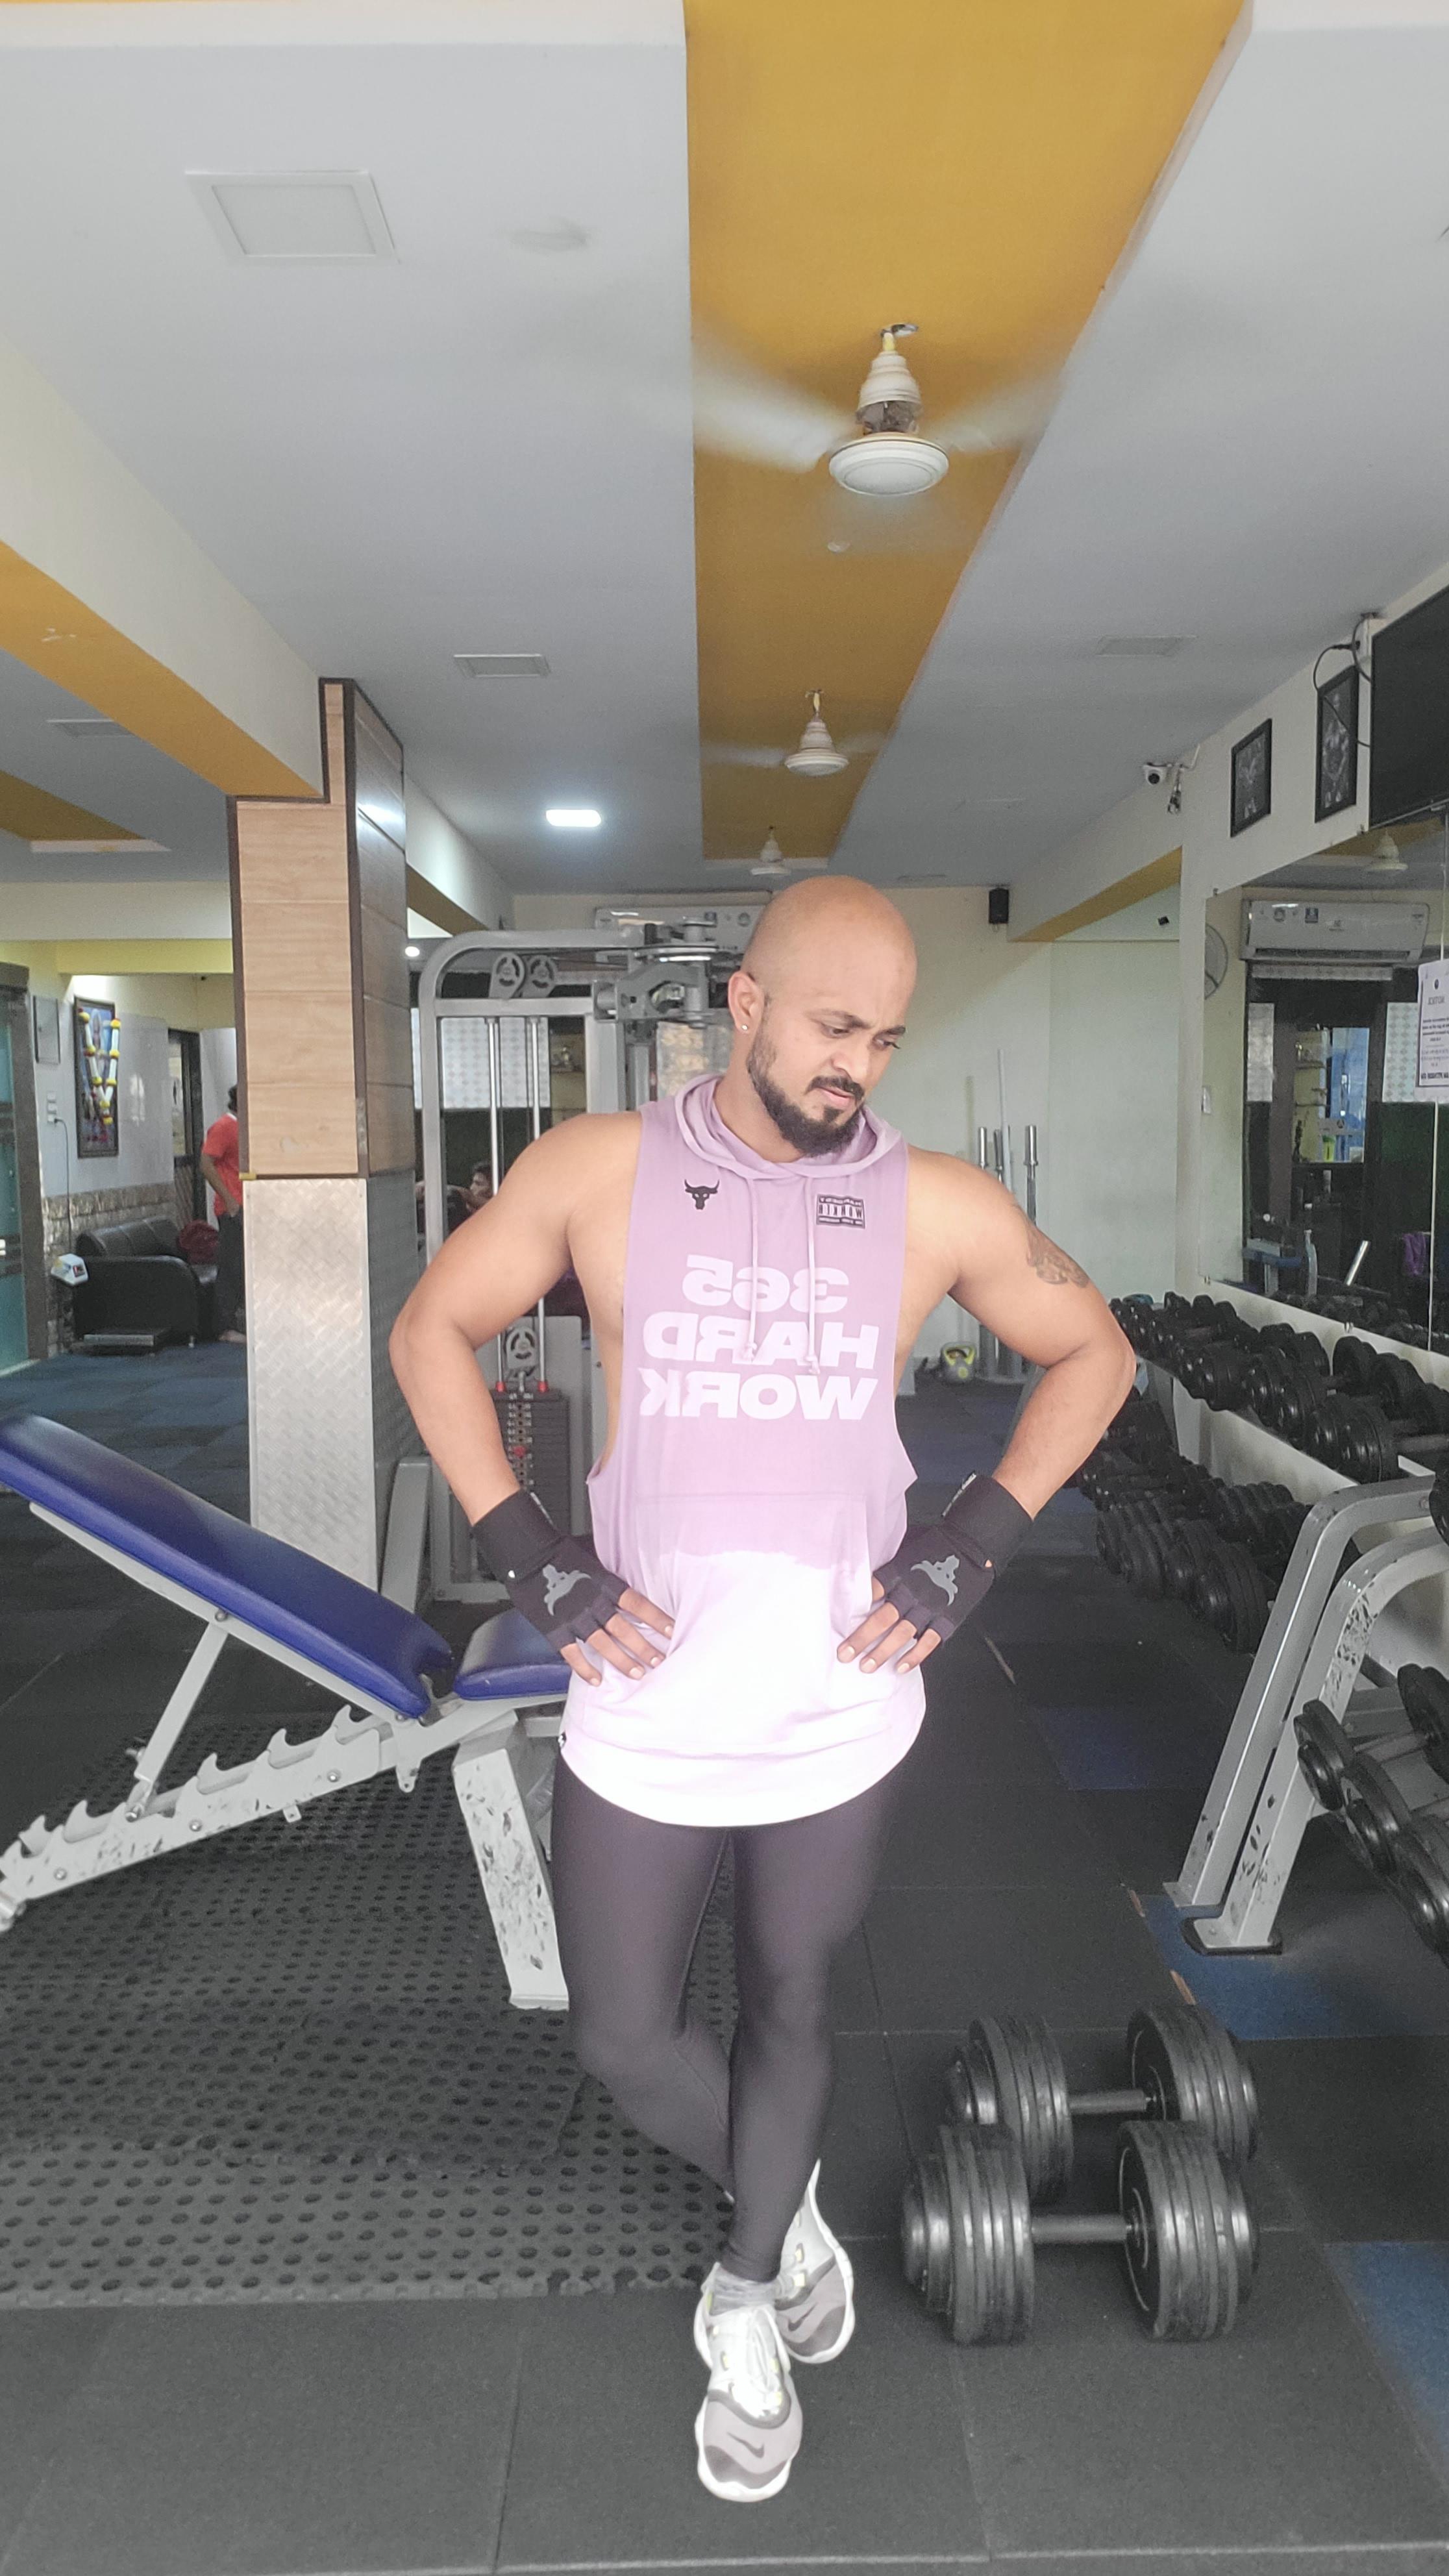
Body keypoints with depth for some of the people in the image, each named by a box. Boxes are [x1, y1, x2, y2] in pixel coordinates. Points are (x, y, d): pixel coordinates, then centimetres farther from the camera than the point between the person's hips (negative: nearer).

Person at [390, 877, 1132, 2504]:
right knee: (623, 2043, 12)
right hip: (640, 1715, 0)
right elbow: (434, 1330, 2)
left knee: (788, 2014, 18)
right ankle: (789, 2217, 44)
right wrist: (531, 1561, -7)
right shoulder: (600, 1168, -8)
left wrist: (967, 1548, -4)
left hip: (840, 1717, 0)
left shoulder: (938, 1206, -6)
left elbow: (1092, 1354, 7)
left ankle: (750, 2312, 45)